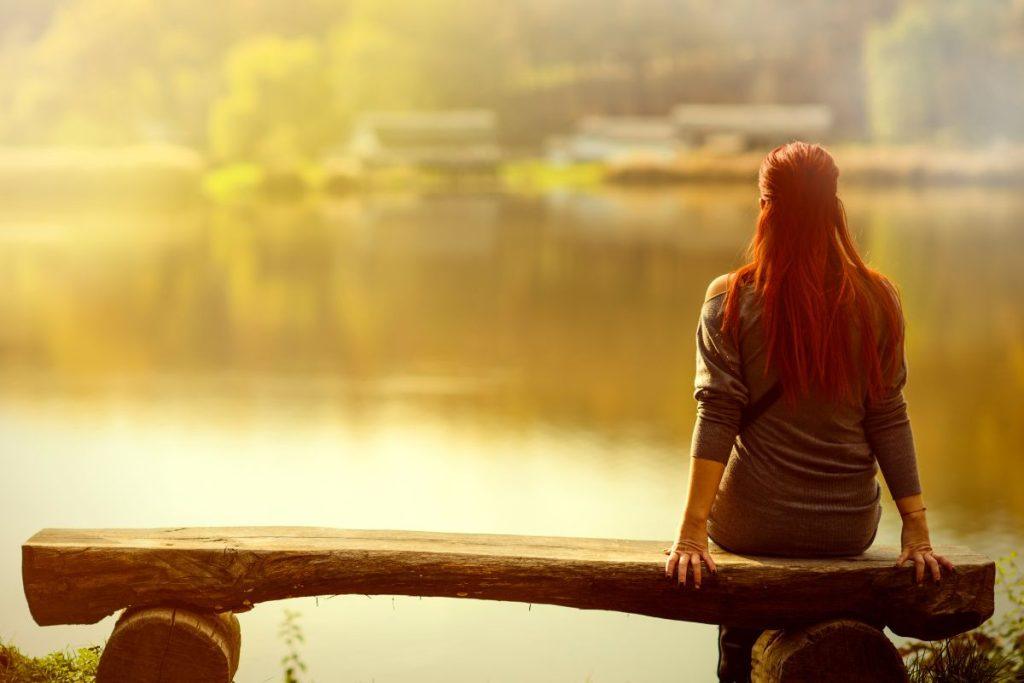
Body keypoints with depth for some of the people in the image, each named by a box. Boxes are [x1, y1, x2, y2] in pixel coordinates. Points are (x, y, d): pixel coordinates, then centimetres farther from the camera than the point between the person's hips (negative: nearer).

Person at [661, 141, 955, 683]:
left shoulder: (730, 300, -11)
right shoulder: (878, 301, -6)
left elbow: (716, 415, -17)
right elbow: (888, 420, -6)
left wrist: (691, 534, -19)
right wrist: (917, 530, -3)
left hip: (751, 526, -1)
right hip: (849, 528, 2)